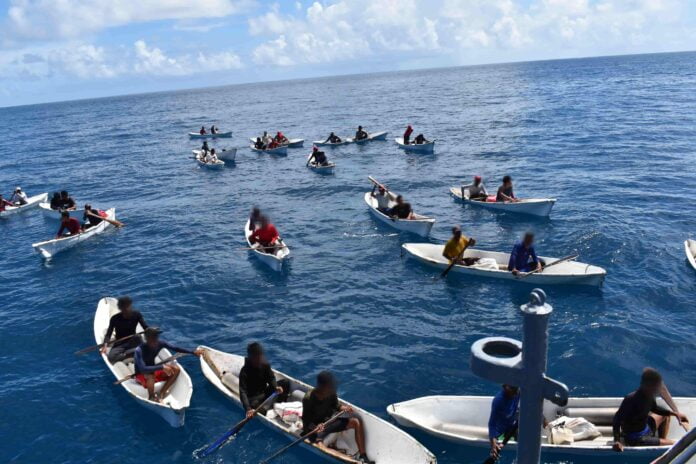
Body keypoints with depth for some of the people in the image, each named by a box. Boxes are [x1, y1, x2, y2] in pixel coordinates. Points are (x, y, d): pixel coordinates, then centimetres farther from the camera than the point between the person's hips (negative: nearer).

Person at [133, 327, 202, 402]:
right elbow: (143, 369, -41)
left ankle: (161, 394, -6)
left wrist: (193, 352, -7)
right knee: (150, 376, -39)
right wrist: (162, 367, -44)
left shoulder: (160, 343, -14)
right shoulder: (139, 350, -30)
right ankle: (151, 398, -11)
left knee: (176, 369, -11)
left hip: (153, 369, 6)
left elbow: (175, 348, -4)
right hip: (142, 375, -6)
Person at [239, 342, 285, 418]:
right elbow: (243, 392, -29)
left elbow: (271, 378, 1)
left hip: (265, 392, 6)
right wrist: (248, 409, -41)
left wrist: (276, 387, -22)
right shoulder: (245, 371, -24)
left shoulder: (265, 365, -9)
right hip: (253, 398, -5)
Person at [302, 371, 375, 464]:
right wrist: (315, 427, -40)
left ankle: (363, 456, -9)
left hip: (328, 421, 6)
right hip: (314, 428, -6)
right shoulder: (309, 398, -26)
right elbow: (306, 421, -21)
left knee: (357, 422, -6)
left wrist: (343, 408, -14)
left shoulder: (331, 393, -12)